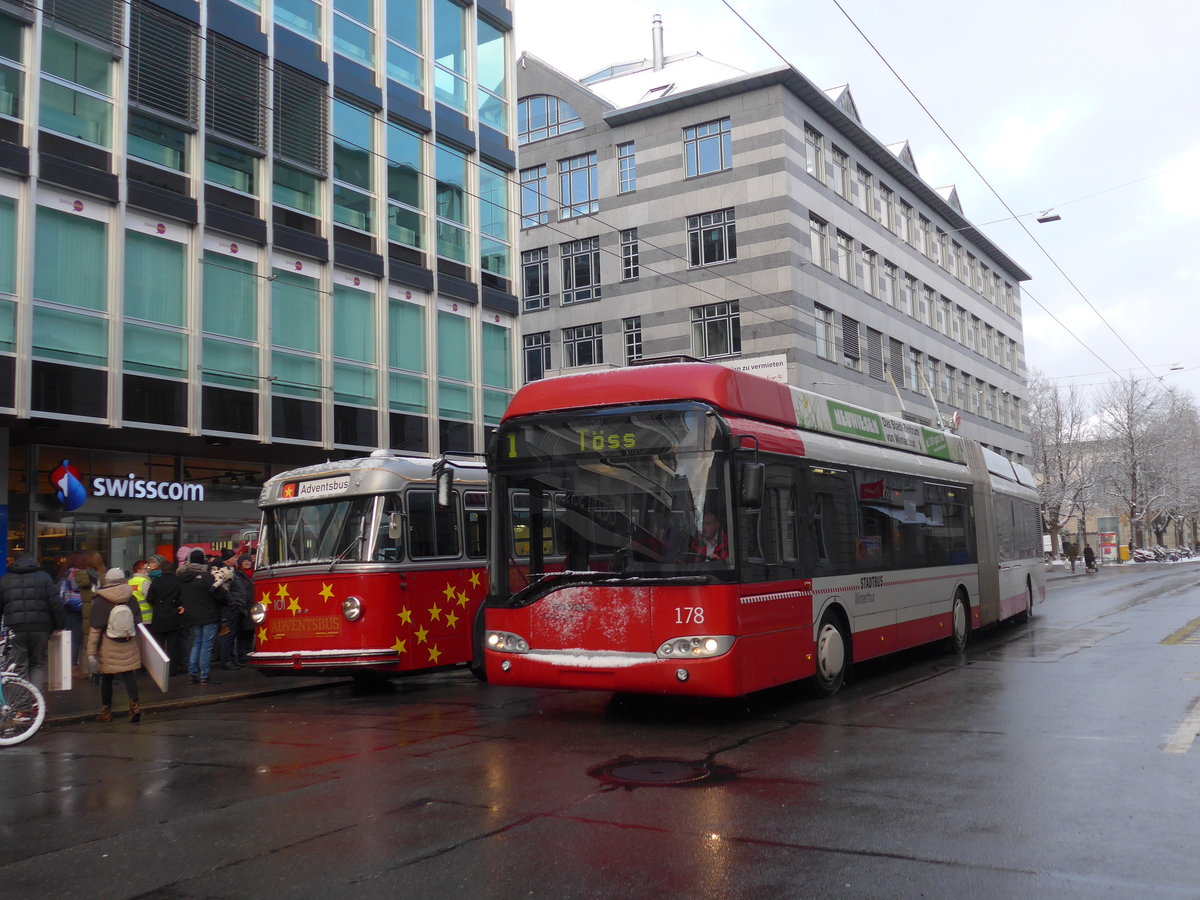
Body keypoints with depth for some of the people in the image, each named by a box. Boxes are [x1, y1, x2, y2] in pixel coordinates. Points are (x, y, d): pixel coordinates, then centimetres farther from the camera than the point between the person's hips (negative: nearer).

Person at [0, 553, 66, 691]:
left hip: (15, 629, 0)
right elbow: (56, 604, -2)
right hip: (40, 628, 0)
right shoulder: (44, 577, 6)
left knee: (20, 667, 7)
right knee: (38, 664, 12)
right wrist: (59, 626, 5)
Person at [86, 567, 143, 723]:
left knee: (106, 678, 9)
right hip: (129, 646, 2)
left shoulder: (100, 602, -7)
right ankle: (134, 704, -14)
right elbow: (138, 623, 12)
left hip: (108, 648, -2)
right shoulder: (131, 600, 3)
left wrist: (91, 652, -5)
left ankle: (106, 710, 18)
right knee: (129, 675, 3)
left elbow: (94, 629, -8)